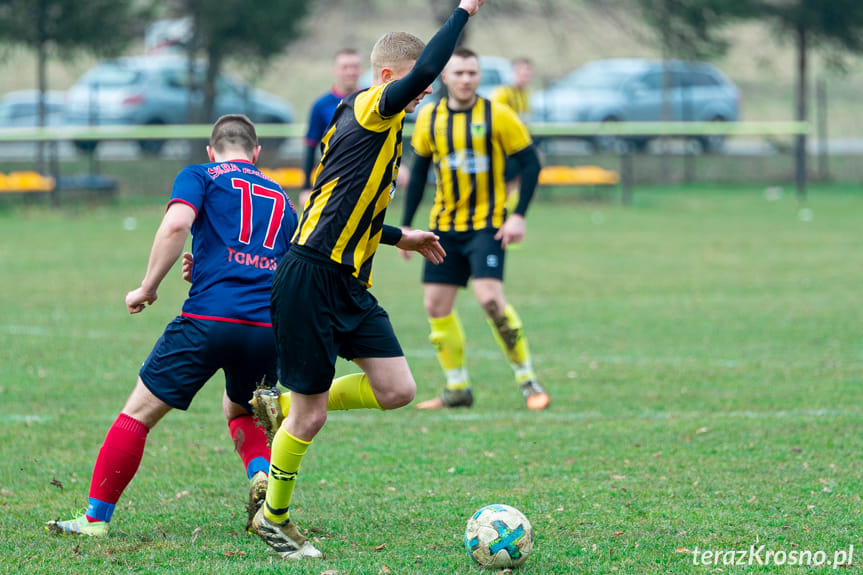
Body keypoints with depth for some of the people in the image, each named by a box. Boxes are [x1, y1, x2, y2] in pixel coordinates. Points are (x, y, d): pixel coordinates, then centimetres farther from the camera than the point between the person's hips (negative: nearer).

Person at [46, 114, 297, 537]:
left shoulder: (199, 177, 11)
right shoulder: (281, 198, 25)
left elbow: (176, 224, -9)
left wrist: (148, 288, -1)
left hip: (208, 317, -4)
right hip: (269, 326, 4)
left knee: (139, 412, 7)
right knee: (239, 411, 30)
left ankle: (96, 517, 5)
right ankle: (262, 476, 1)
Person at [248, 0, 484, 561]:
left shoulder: (383, 129, 18)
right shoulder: (368, 110, -10)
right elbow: (423, 72, -29)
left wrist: (401, 237, 33)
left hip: (349, 284, 9)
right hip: (311, 278, -9)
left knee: (397, 390, 0)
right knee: (310, 414, -1)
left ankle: (284, 408, 19)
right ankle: (274, 517, 18)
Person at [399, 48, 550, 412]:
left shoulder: (497, 115, -7)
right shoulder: (429, 118, 4)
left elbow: (530, 164, -4)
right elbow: (419, 170, 15)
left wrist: (519, 216, -14)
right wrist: (406, 224, 12)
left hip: (486, 225, -5)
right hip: (444, 227, 5)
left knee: (489, 297, -21)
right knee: (436, 305, 1)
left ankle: (527, 379, -8)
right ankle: (457, 389, 14)